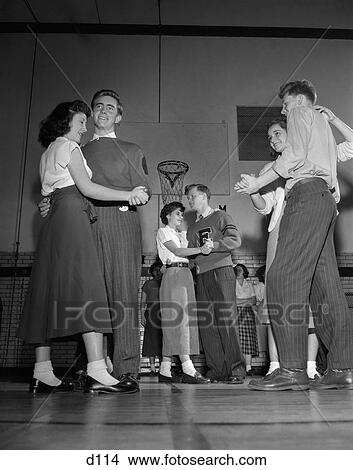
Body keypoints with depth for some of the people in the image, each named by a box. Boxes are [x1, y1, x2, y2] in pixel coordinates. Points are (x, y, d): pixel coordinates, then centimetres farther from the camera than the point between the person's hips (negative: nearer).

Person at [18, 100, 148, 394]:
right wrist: (128, 195, -7)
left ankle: (43, 374, 2)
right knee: (85, 285, -17)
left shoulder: (48, 152, 30)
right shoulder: (67, 146, 4)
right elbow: (86, 187, -8)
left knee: (51, 292, 2)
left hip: (54, 220, 9)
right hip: (72, 214, -9)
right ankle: (97, 372, -23)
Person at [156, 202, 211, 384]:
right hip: (173, 273, -8)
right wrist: (200, 249, -23)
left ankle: (165, 370, 5)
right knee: (179, 319, -13)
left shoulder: (181, 234, 28)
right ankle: (188, 370, -16)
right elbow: (177, 251, -12)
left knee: (174, 322, 3)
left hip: (186, 274, 8)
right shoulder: (163, 231, 4)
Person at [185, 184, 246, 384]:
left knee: (226, 320, -11)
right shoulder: (192, 228, 26)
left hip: (222, 271, -6)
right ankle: (217, 370, 3)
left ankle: (236, 369, -6)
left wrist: (213, 245, -13)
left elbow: (235, 240, -6)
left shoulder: (221, 217, 8)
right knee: (206, 323, -2)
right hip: (202, 276, 6)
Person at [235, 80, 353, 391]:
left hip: (307, 193, -10)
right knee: (325, 284, 0)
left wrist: (257, 183, -1)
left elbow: (295, 156, -6)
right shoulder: (323, 123, 38)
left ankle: (292, 369, -24)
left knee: (284, 278, -19)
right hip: (326, 198, 10)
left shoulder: (301, 113, 12)